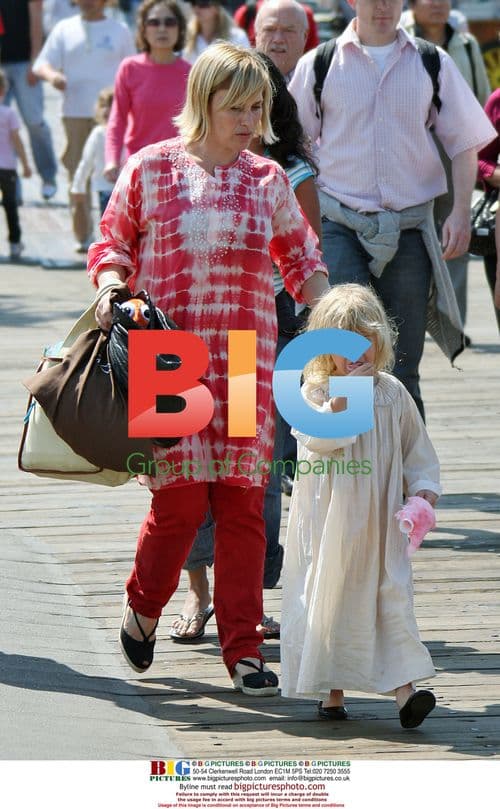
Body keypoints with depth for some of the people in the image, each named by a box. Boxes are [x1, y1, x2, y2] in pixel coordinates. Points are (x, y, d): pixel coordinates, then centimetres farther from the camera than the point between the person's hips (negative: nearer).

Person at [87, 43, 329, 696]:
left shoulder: (268, 181, 10)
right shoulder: (151, 169, 2)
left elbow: (301, 258, 20)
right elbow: (112, 244, 9)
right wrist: (111, 288, -11)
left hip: (247, 356, 3)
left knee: (242, 498, -3)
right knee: (181, 496, -8)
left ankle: (242, 648, 4)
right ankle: (143, 609, 21)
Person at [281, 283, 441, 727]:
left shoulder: (392, 393, 4)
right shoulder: (316, 392, -4)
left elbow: (417, 449, 11)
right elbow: (318, 439, -21)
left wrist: (424, 491, -2)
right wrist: (343, 397, -27)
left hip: (380, 522, 2)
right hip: (328, 521, -2)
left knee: (391, 593, -6)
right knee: (329, 596, 4)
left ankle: (404, 687, -10)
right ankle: (331, 689, 13)